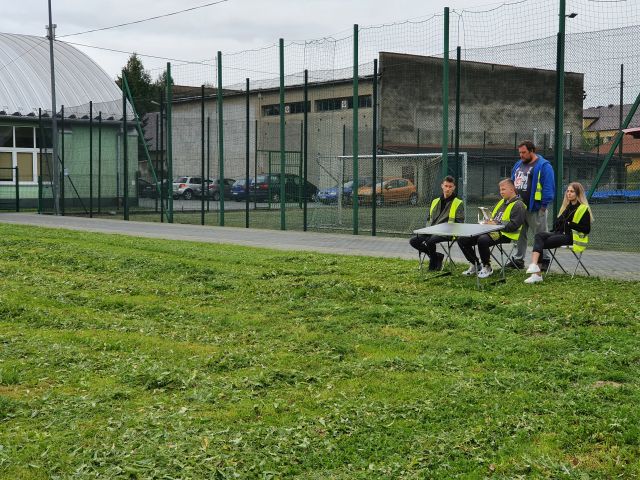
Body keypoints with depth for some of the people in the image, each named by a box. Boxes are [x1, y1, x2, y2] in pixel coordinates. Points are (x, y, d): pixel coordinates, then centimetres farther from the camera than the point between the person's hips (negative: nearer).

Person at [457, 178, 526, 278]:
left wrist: (497, 224, -15)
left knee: (482, 240, -39)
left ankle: (487, 268, -17)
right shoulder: (501, 202, 25)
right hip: (492, 230, 9)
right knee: (462, 240, -4)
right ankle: (476, 265, 8)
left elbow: (513, 226, -15)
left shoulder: (518, 205, -4)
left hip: (504, 234, -9)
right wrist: (489, 222, 10)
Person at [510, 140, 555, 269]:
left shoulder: (543, 166, -10)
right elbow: (512, 183, 22)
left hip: (534, 209, -8)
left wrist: (544, 206, -17)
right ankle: (518, 260, 20)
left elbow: (548, 187, -14)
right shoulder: (518, 165, 15)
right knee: (519, 235, 12)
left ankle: (545, 260, 6)